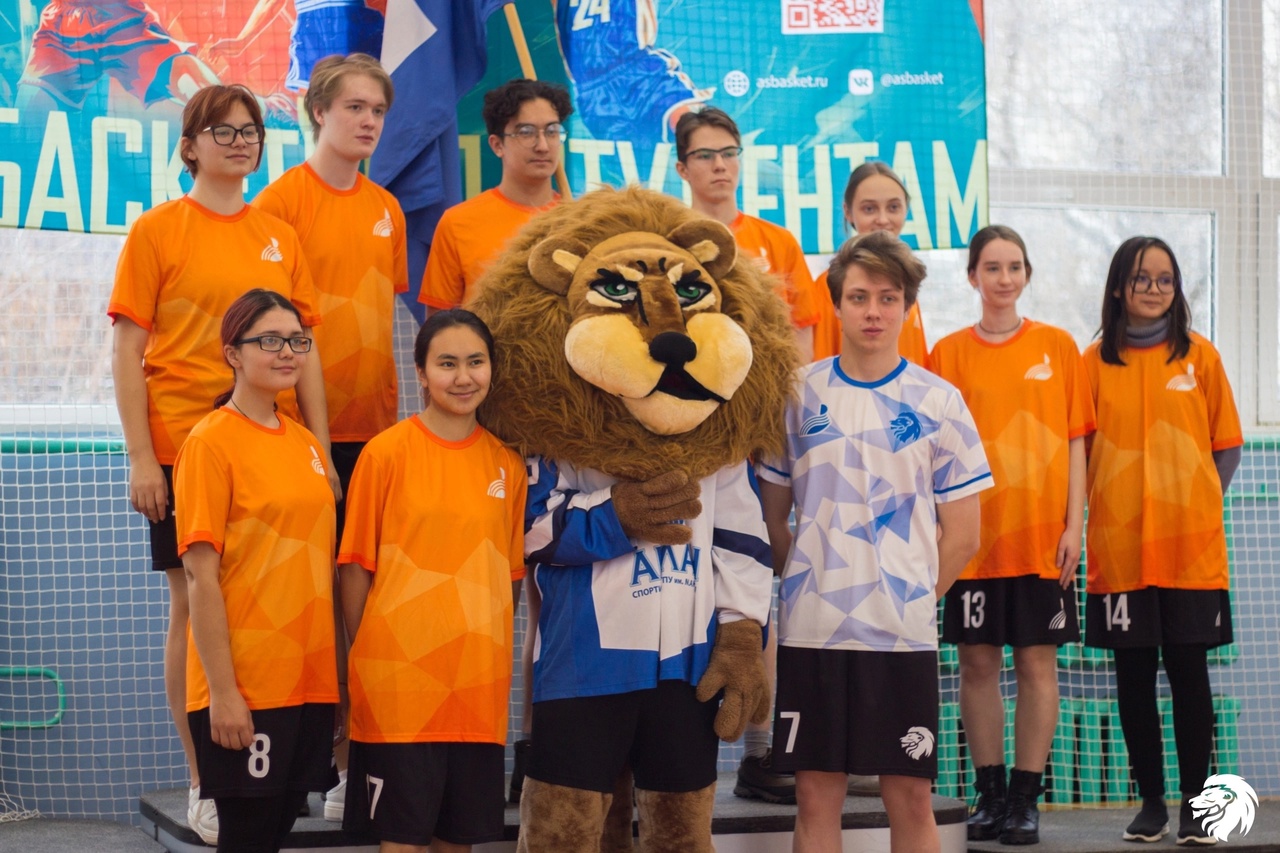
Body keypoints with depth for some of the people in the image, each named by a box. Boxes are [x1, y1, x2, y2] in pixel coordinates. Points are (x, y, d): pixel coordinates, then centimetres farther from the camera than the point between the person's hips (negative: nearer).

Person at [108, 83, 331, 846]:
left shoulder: (281, 238, 11)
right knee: (194, 603, 0)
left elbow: (304, 350, 13)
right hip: (185, 446, -3)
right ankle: (204, 784, 6)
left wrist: (322, 450, 7)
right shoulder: (158, 231, 1)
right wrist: (140, 456, -9)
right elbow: (128, 350, -2)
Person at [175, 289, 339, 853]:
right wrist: (222, 691, -16)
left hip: (308, 680, 6)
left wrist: (332, 673, 13)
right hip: (245, 688, -6)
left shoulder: (306, 444, 12)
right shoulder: (211, 442, -8)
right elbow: (200, 576, -12)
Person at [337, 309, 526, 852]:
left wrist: (493, 659, 8)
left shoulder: (506, 464, 7)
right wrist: (369, 659, -4)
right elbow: (356, 568, -2)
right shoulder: (386, 454, -5)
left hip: (479, 683, 4)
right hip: (399, 683, -4)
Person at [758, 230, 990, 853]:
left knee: (910, 797, 2)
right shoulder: (799, 396, 5)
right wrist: (801, 583, 4)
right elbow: (771, 515, 10)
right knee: (816, 795, 3)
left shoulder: (938, 402, 3)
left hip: (904, 632, -1)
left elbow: (962, 533, 5)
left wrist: (915, 595, 2)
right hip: (812, 631, 1)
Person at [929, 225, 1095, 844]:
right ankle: (990, 793, 14)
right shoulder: (949, 352, 3)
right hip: (975, 534, 0)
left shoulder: (1057, 346, 4)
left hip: (1042, 533, 0)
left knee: (1037, 661, 2)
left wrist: (1074, 523, -3)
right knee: (978, 660, 4)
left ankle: (1026, 797, 8)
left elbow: (1074, 439, 4)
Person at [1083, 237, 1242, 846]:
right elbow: (1079, 449, 8)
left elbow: (1227, 446, 6)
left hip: (1191, 546, -1)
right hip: (1119, 547, 1)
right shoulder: (1095, 361, 4)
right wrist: (1098, 509, -4)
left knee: (1188, 671, 1)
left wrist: (1196, 507, -4)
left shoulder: (1200, 355, 3)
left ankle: (1194, 803, 9)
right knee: (1134, 676, 6)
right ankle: (1151, 801, 16)